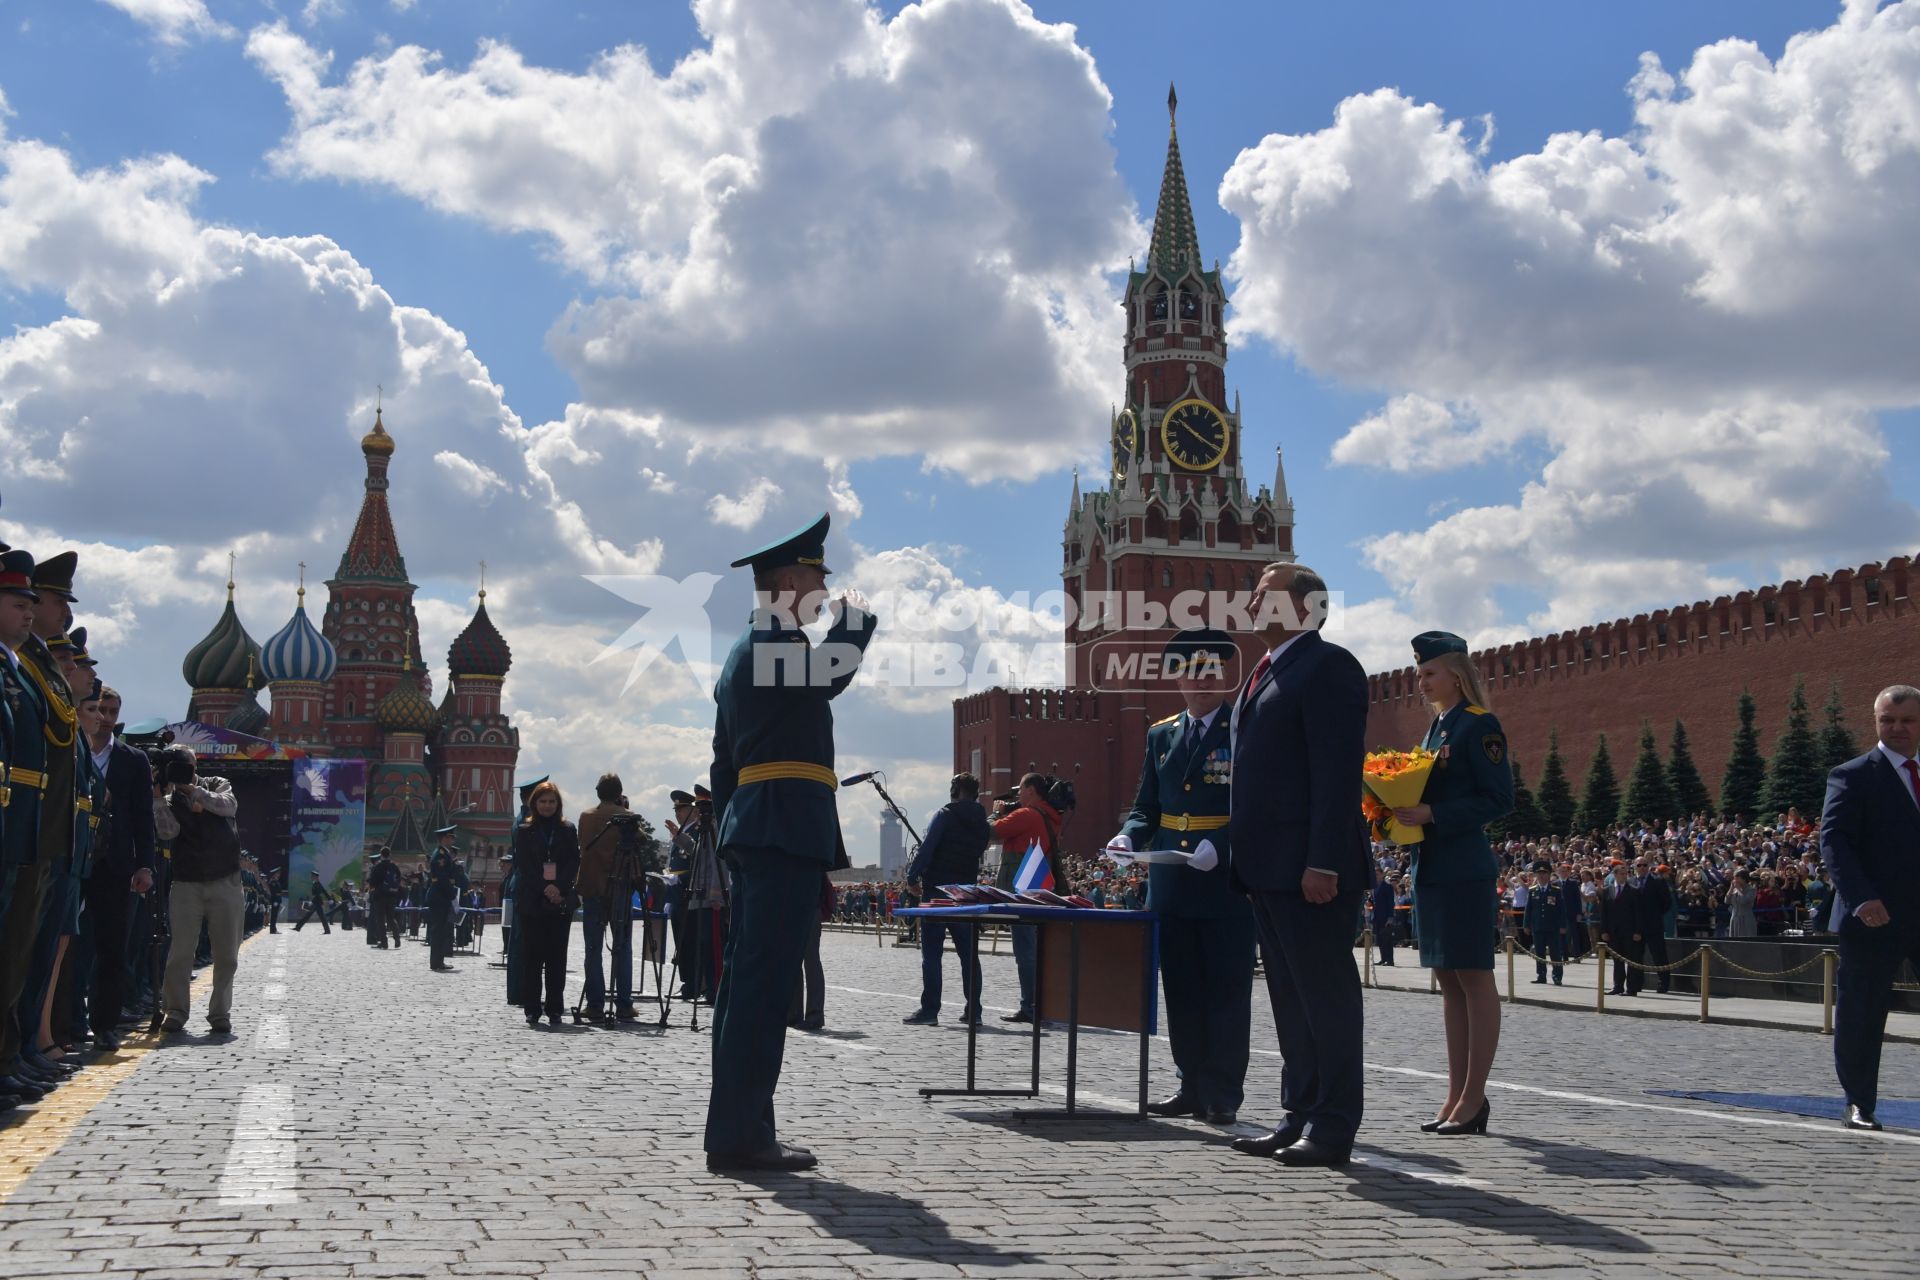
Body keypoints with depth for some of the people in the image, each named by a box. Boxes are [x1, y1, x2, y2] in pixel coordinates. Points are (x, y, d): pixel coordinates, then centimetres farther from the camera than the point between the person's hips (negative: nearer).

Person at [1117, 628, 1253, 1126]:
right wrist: (1129, 837, -5)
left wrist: (1219, 847, -23)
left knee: (1226, 989, -1)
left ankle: (1223, 1094, 3)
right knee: (1182, 990, 10)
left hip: (1228, 884, -6)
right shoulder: (1161, 735, 14)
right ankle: (1192, 1086, 18)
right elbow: (1146, 806, 16)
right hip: (1170, 884, 6)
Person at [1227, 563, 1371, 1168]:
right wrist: (1244, 857, 16)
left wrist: (1324, 862, -24)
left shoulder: (1328, 665, -9)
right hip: (1269, 869, 10)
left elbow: (1338, 770, -18)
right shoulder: (1264, 675, 21)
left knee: (1325, 994, -4)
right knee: (1291, 998, 13)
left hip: (1310, 868, -10)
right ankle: (1300, 1116, 19)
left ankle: (1333, 1129, 0)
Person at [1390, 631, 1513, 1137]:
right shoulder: (1435, 728, 17)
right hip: (1431, 867, 9)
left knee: (1474, 978, -5)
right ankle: (1457, 1097, 15)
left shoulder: (1479, 725, -9)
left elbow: (1498, 800, -14)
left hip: (1464, 869, -9)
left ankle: (1473, 1100, -2)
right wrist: (1405, 810, 3)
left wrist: (1433, 815, -20)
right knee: (1448, 980, 10)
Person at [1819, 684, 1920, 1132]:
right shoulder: (1853, 777, -2)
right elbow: (1833, 841, -12)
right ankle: (1859, 1104, 15)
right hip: (1873, 918, -4)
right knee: (1861, 1017, 3)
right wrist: (1861, 897, -25)